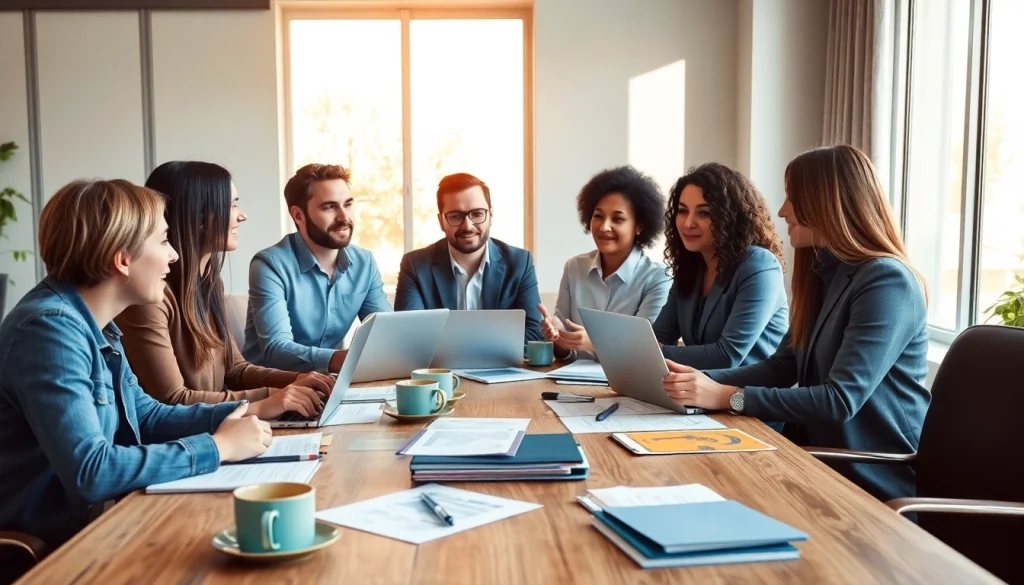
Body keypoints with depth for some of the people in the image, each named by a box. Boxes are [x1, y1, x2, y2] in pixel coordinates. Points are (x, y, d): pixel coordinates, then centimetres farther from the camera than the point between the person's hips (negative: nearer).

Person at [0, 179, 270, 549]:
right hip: (56, 541, -8)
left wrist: (231, 416, -1)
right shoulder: (50, 327, -23)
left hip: (98, 517, 8)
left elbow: (146, 416, 15)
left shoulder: (95, 325, 6)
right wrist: (216, 446, -23)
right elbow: (88, 471, -31)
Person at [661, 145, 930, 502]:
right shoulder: (823, 273, 11)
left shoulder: (887, 282, -18)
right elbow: (783, 366, 8)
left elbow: (840, 401, -25)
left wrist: (728, 397, -26)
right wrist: (705, 380, -7)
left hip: (875, 484, -7)